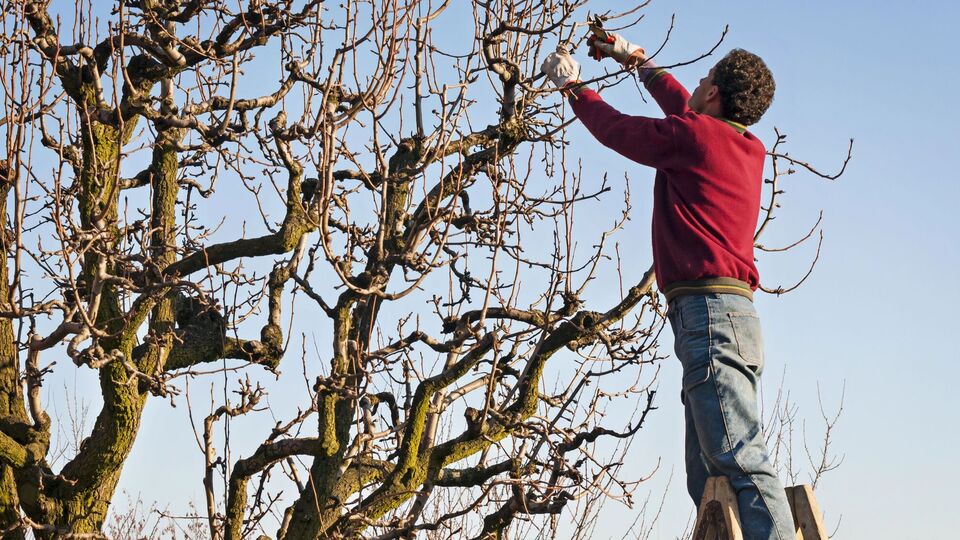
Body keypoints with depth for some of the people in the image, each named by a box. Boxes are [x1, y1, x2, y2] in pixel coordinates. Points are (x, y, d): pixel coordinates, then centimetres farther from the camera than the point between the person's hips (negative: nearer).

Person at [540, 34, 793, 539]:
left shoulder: (692, 134, -3)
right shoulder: (751, 149, 20)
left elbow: (614, 128, 11)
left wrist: (571, 84, 30)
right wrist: (637, 61, 50)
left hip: (707, 310, -9)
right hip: (735, 314, 9)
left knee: (741, 460, -19)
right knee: (708, 479, 6)